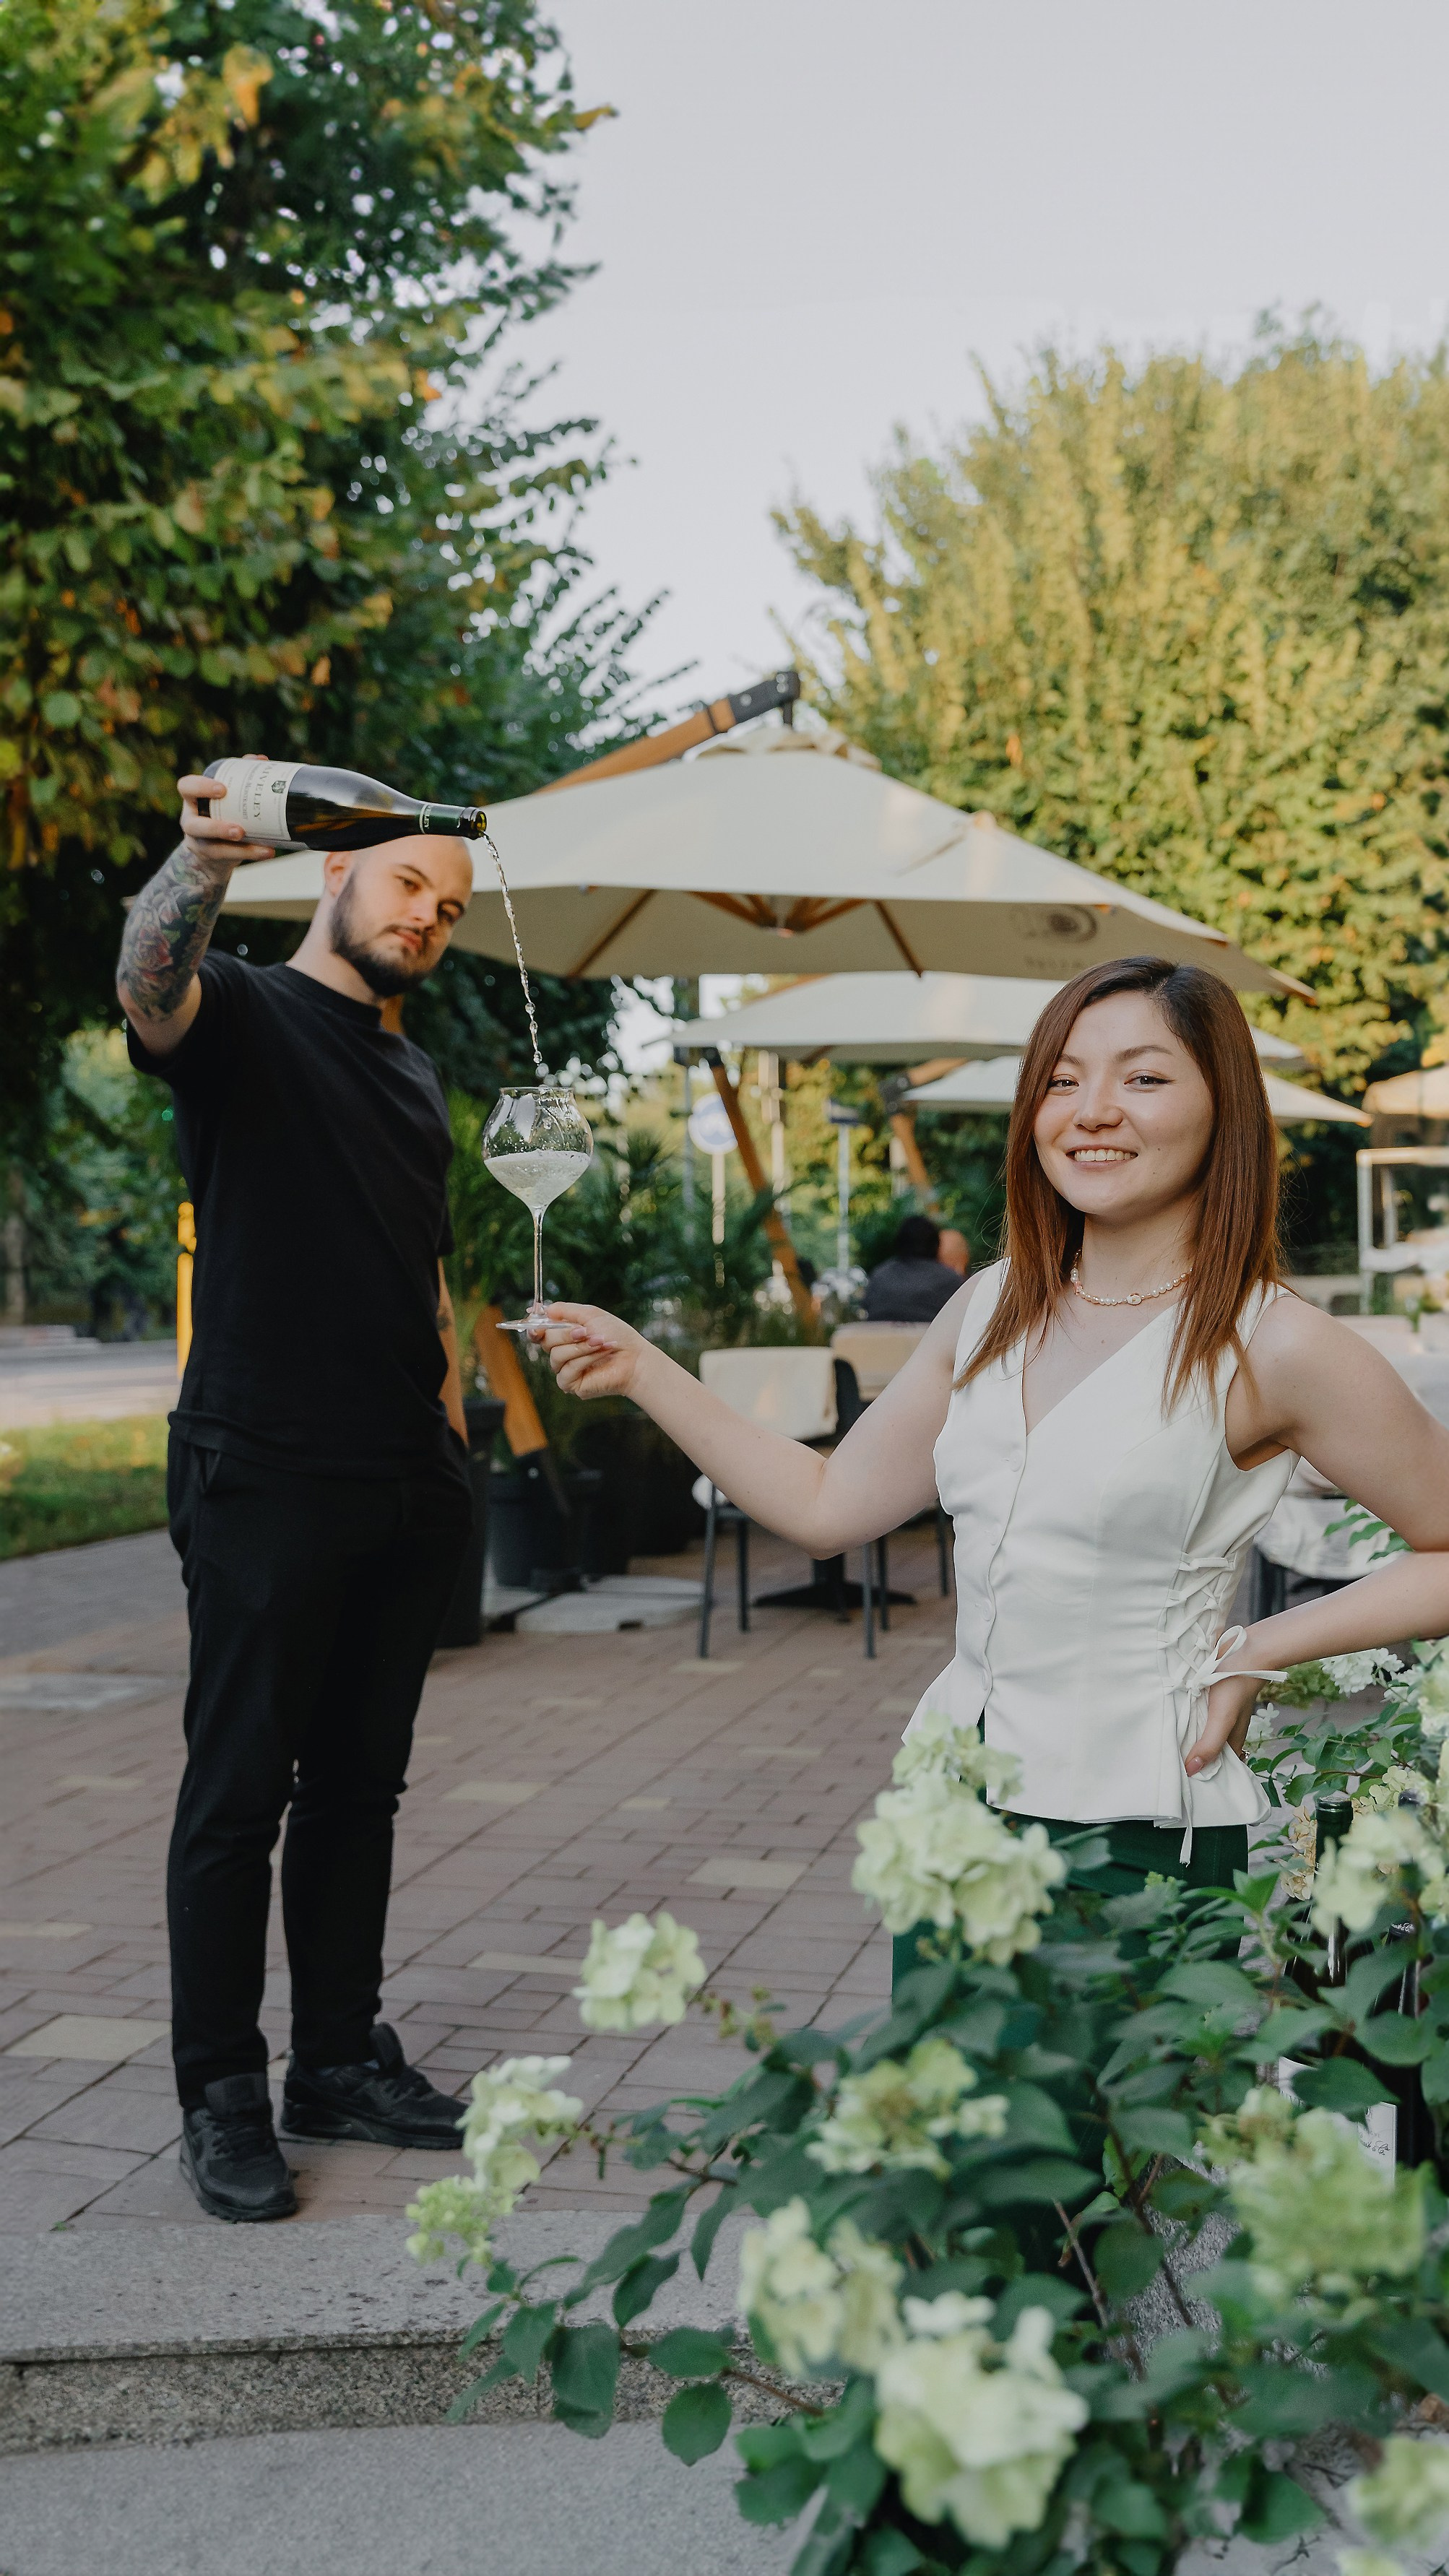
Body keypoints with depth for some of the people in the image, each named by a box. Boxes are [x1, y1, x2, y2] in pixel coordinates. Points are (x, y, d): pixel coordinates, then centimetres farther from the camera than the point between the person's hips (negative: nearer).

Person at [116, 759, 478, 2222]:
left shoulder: (411, 1076, 20)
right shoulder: (243, 1017, -2)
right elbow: (148, 984, -28)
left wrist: (451, 1426, 15)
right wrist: (202, 862, -48)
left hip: (404, 1494, 7)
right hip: (264, 1480, -7)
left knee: (360, 1784, 13)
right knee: (239, 1791, 0)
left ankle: (342, 2059, 24)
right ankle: (222, 2099, 10)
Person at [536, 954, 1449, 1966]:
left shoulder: (1269, 1346, -11)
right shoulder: (989, 1311, 7)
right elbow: (828, 1504, 14)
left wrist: (1262, 1652, -10)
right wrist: (643, 1370, 11)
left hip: (1138, 1836, -5)